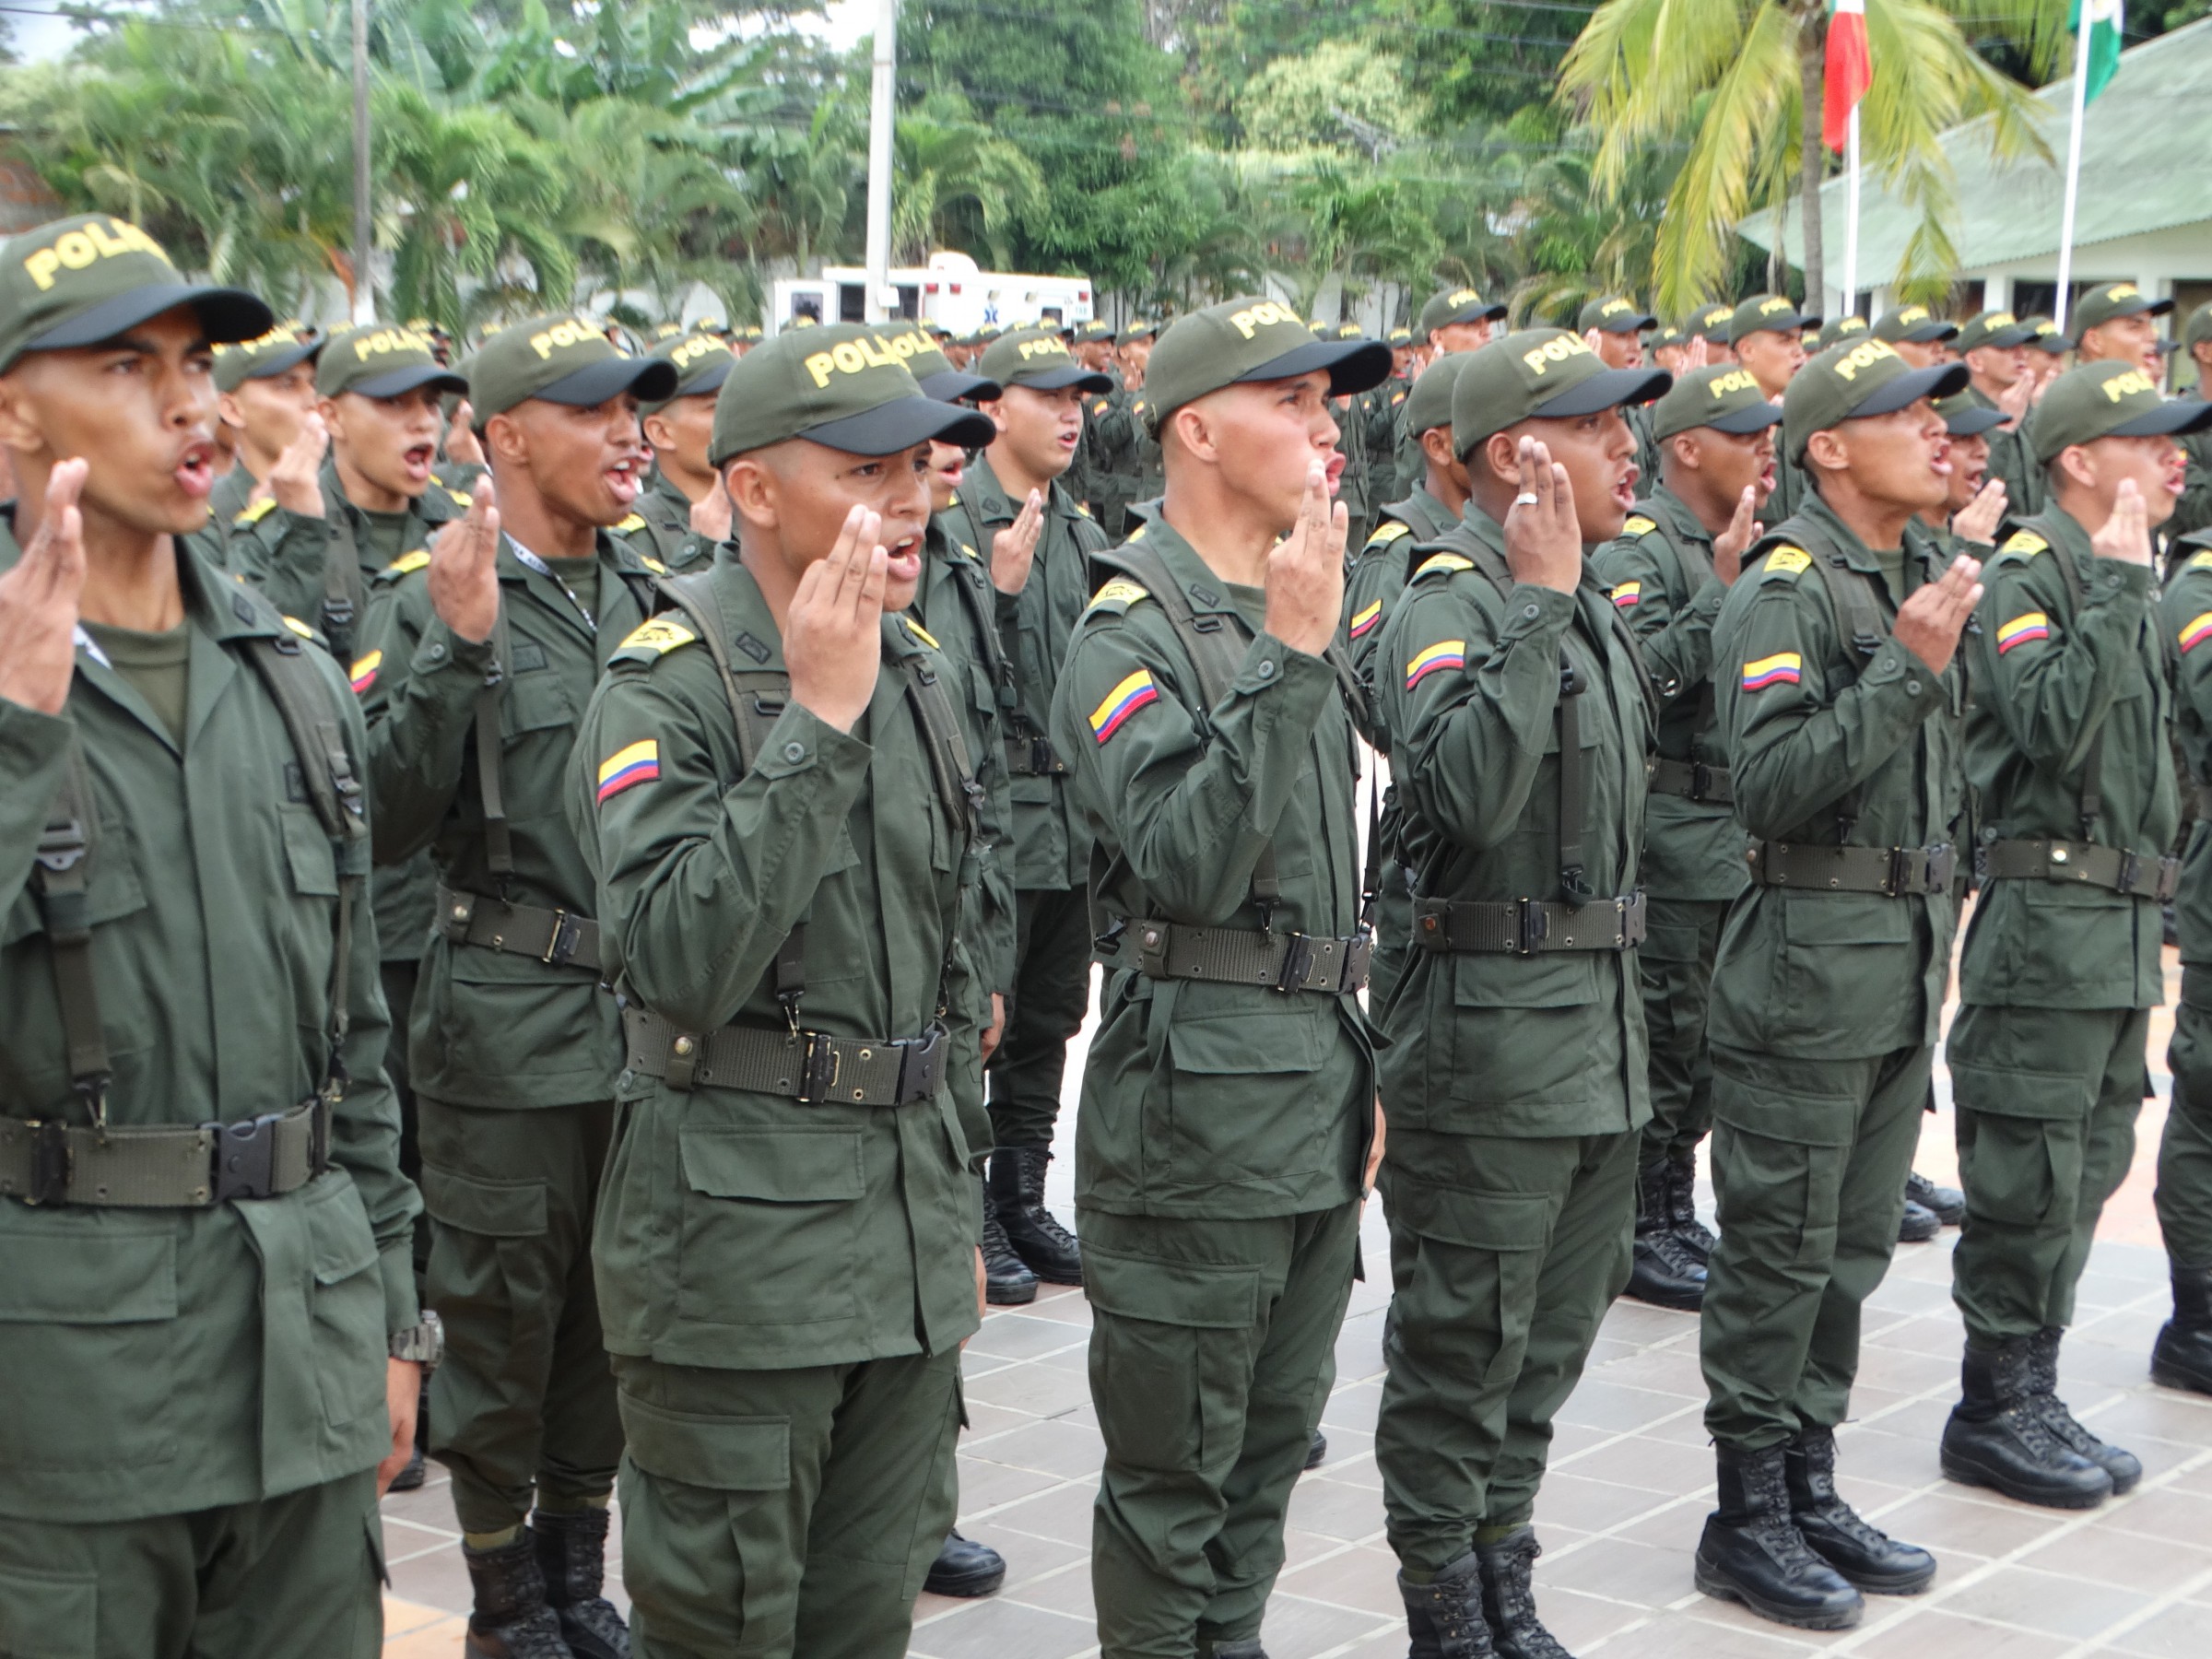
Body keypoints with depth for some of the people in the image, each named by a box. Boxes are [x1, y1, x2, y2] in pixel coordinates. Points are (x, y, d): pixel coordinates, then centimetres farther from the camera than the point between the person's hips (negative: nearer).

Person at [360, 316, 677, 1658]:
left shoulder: (647, 598, 10)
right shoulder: (435, 602, -8)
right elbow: (387, 821, -18)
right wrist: (459, 647, -26)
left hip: (647, 1012, 5)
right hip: (510, 1026, -5)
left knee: (613, 1312, 13)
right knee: (502, 1311, 5)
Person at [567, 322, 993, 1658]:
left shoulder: (918, 669, 10)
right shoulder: (669, 684, -13)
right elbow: (681, 964, -27)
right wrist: (816, 720, -26)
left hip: (907, 1226, 7)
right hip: (738, 1236, -7)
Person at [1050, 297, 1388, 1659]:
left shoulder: (1295, 612, 14)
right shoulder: (1131, 633, -13)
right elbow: (1189, 858, -27)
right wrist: (1287, 659, -29)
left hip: (1320, 1075, 8)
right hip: (1198, 1089, -8)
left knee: (1274, 1435, 17)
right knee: (1175, 1464, 2)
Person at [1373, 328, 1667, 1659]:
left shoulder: (1587, 600, 14)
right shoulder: (1454, 598, -14)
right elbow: (1468, 789, -32)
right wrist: (1537, 601, -29)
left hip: (1601, 1027, 9)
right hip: (1493, 1030, -9)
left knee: (1554, 1331, 17)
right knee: (1464, 1342, 2)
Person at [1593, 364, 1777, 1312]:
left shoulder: (1744, 549, 16)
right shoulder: (1638, 545, -11)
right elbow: (1640, 673, -26)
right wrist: (1722, 588, -26)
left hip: (1736, 833, 9)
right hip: (1668, 833, -9)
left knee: (1705, 1041, 15)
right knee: (1660, 1037, -2)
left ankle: (1675, 1213, 26)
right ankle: (1635, 1234, 7)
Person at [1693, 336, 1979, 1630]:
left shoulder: (1917, 579, 13)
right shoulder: (1787, 589, -14)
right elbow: (1769, 785, -24)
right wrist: (1905, 671, -27)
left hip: (1909, 961, 8)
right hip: (1811, 959, -8)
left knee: (1856, 1245, 14)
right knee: (1780, 1250, -1)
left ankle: (1811, 1485, 25)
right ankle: (1748, 1519, 9)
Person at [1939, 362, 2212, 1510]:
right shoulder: (2028, 573, -12)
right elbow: (2052, 724, -27)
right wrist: (2119, 585, -23)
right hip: (2048, 915, -9)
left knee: (2083, 1175, 13)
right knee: (2030, 1181, -3)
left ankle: (2029, 1395, 22)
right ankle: (1992, 1412, 7)